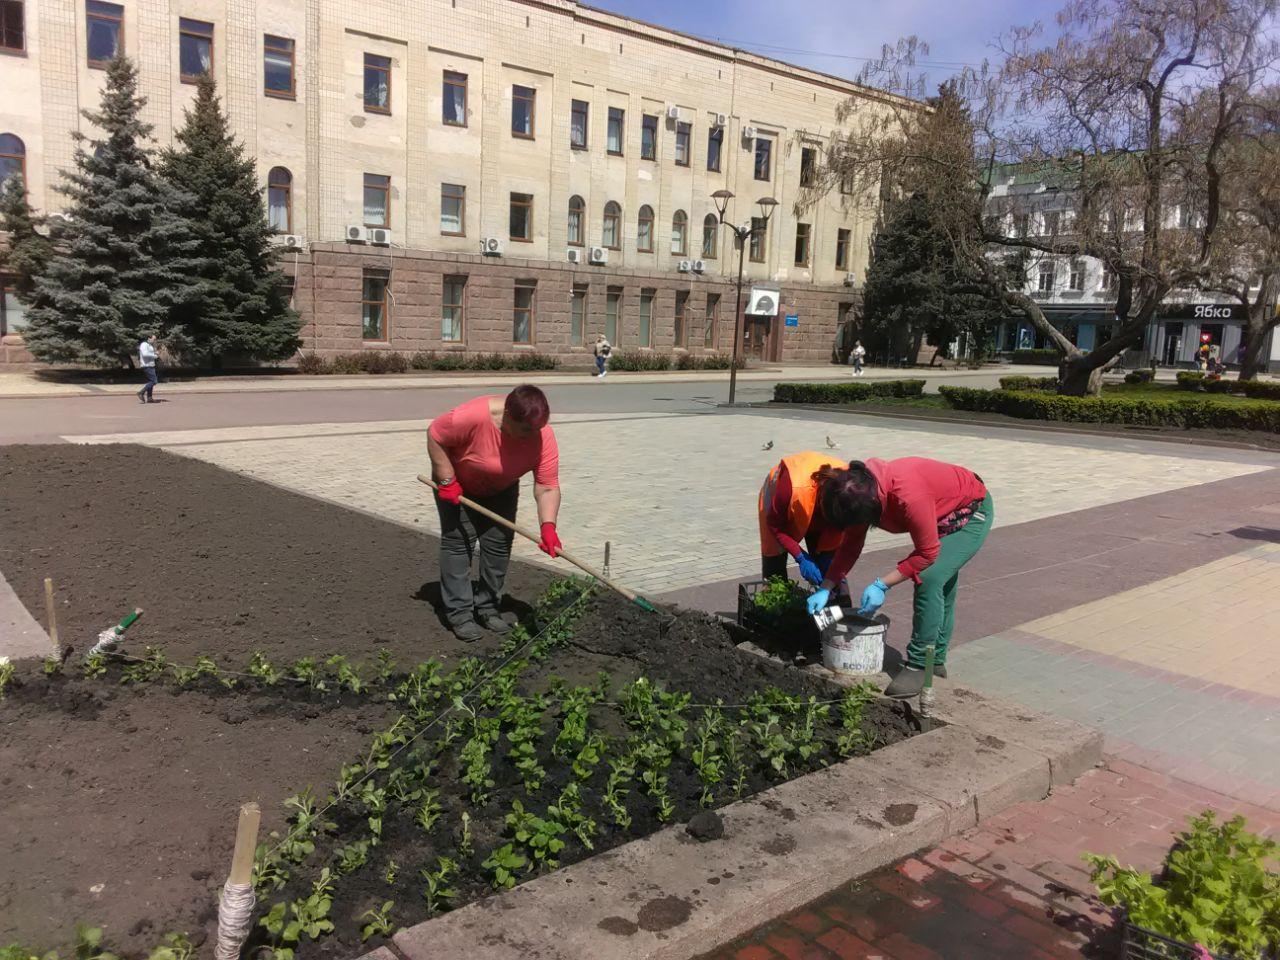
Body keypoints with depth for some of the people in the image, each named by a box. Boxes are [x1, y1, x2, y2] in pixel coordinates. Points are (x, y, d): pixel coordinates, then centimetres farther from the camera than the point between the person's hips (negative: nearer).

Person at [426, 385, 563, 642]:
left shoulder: (543, 435, -30)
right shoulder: (472, 416, -41)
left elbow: (548, 487, -27)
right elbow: (435, 435, -24)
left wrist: (548, 526, -40)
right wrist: (447, 480, -24)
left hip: (501, 489, 4)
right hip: (457, 485, -3)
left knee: (499, 544, 2)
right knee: (458, 542, -6)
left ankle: (488, 609, 16)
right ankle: (459, 614, 1)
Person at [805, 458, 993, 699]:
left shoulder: (909, 496, -43)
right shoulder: (860, 490, -18)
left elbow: (927, 553, -30)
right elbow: (851, 545, -6)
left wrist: (882, 585, -32)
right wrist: (825, 588, -11)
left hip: (973, 513, -8)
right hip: (943, 514, 8)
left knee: (929, 579, -21)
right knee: (941, 584, 15)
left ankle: (918, 666, -11)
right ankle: (937, 661, 29)